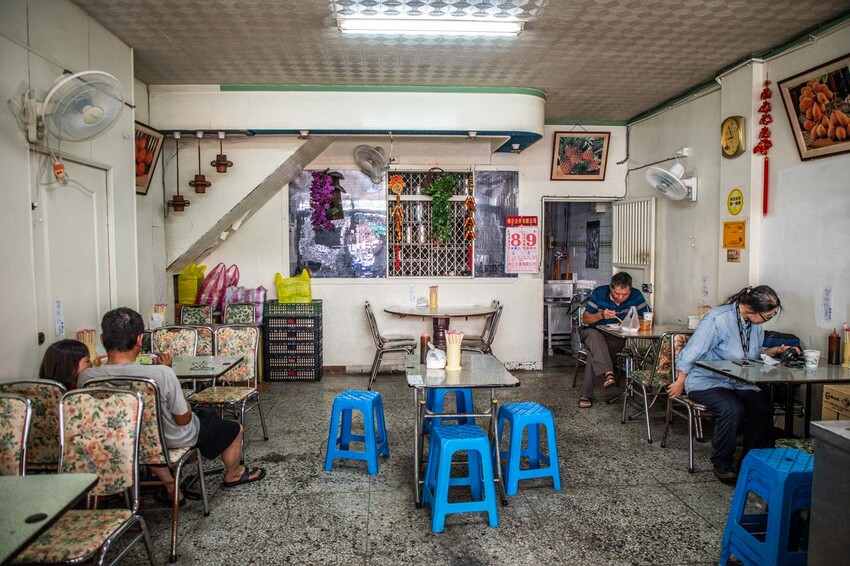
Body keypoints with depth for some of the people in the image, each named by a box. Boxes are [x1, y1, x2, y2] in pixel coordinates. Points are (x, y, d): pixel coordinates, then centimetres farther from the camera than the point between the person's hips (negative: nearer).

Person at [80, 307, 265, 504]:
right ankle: (232, 475, 48)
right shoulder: (161, 374, -37)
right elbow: (184, 419, -20)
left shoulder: (86, 377, -23)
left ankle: (172, 491, 43)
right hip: (174, 440, -4)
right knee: (235, 429, 20)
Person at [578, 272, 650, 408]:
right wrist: (601, 315, -23)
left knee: (594, 352, -31)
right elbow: (585, 319, -3)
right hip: (593, 332, 1)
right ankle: (608, 373, -50)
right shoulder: (599, 293, -8)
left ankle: (586, 394, -29)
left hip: (617, 337, -1)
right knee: (594, 336, -38)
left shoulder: (636, 296, -5)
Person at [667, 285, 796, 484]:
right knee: (733, 409, -31)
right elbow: (691, 353, -15)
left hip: (739, 382, 7)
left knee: (762, 405, -21)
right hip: (706, 380, -7)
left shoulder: (755, 324, 6)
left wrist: (775, 350, 3)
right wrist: (680, 383, -9)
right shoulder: (717, 319, -19)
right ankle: (722, 464, -11)